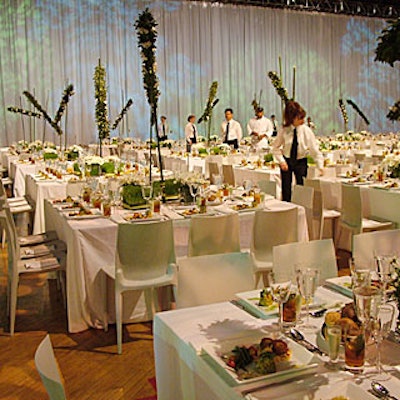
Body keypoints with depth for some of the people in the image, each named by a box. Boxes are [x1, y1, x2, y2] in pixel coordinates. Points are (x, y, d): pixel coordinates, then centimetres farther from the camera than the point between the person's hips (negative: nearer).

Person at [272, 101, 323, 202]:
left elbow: (314, 149, -10)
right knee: (286, 192, 3)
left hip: (301, 162, 0)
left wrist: (320, 166, -18)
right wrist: (281, 161, -11)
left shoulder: (306, 130, -13)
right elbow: (276, 147, 0)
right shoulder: (284, 130, -11)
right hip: (287, 161, 0)